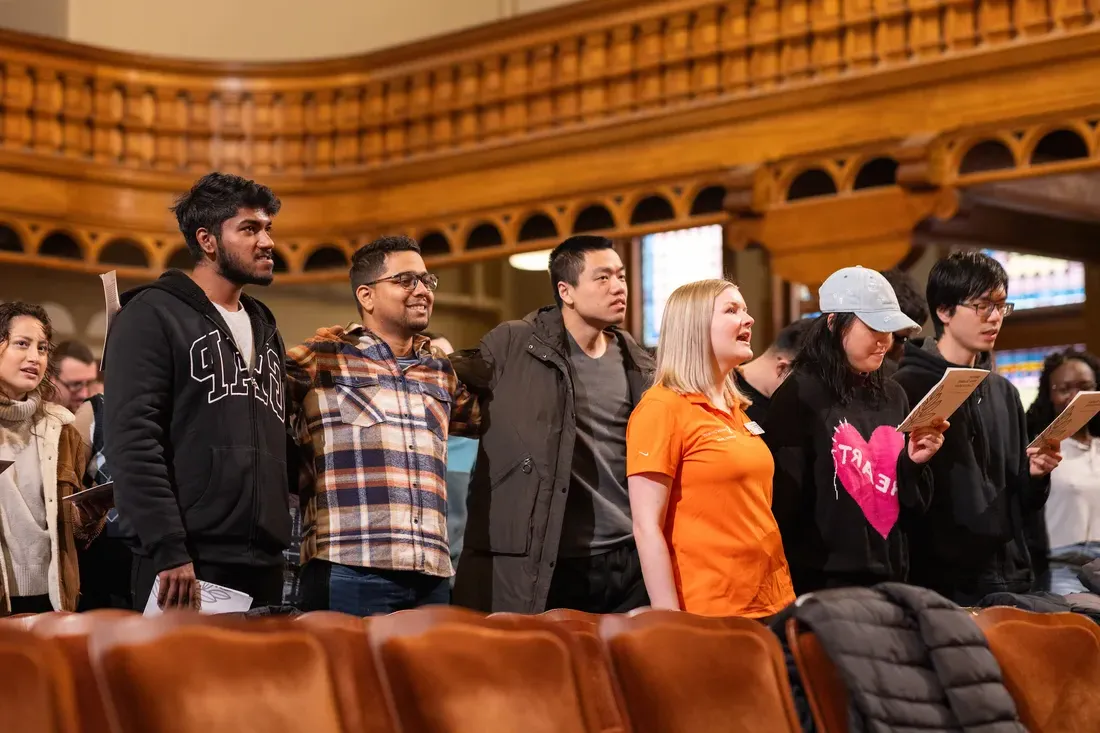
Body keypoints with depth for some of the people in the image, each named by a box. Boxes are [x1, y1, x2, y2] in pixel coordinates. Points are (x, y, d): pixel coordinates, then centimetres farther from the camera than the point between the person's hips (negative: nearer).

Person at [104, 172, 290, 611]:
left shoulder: (264, 329, 22)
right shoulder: (154, 315, -1)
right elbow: (133, 441, -12)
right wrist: (168, 550, -19)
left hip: (262, 566, 7)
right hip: (185, 564, -7)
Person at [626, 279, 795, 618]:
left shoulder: (737, 411, 13)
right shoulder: (662, 407, -10)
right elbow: (647, 527, -14)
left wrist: (786, 599, 13)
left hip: (770, 607, 7)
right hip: (708, 617, -7)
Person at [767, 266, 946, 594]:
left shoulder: (893, 397, 11)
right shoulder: (800, 395, -8)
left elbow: (910, 508, 14)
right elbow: (784, 502, -12)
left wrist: (914, 462, -5)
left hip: (889, 577, 6)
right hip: (823, 582, -6)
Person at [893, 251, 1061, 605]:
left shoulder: (1004, 392, 14)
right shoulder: (906, 389, -8)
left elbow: (1021, 500, 17)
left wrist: (1036, 474, -1)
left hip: (1008, 577, 6)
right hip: (939, 583, -6)